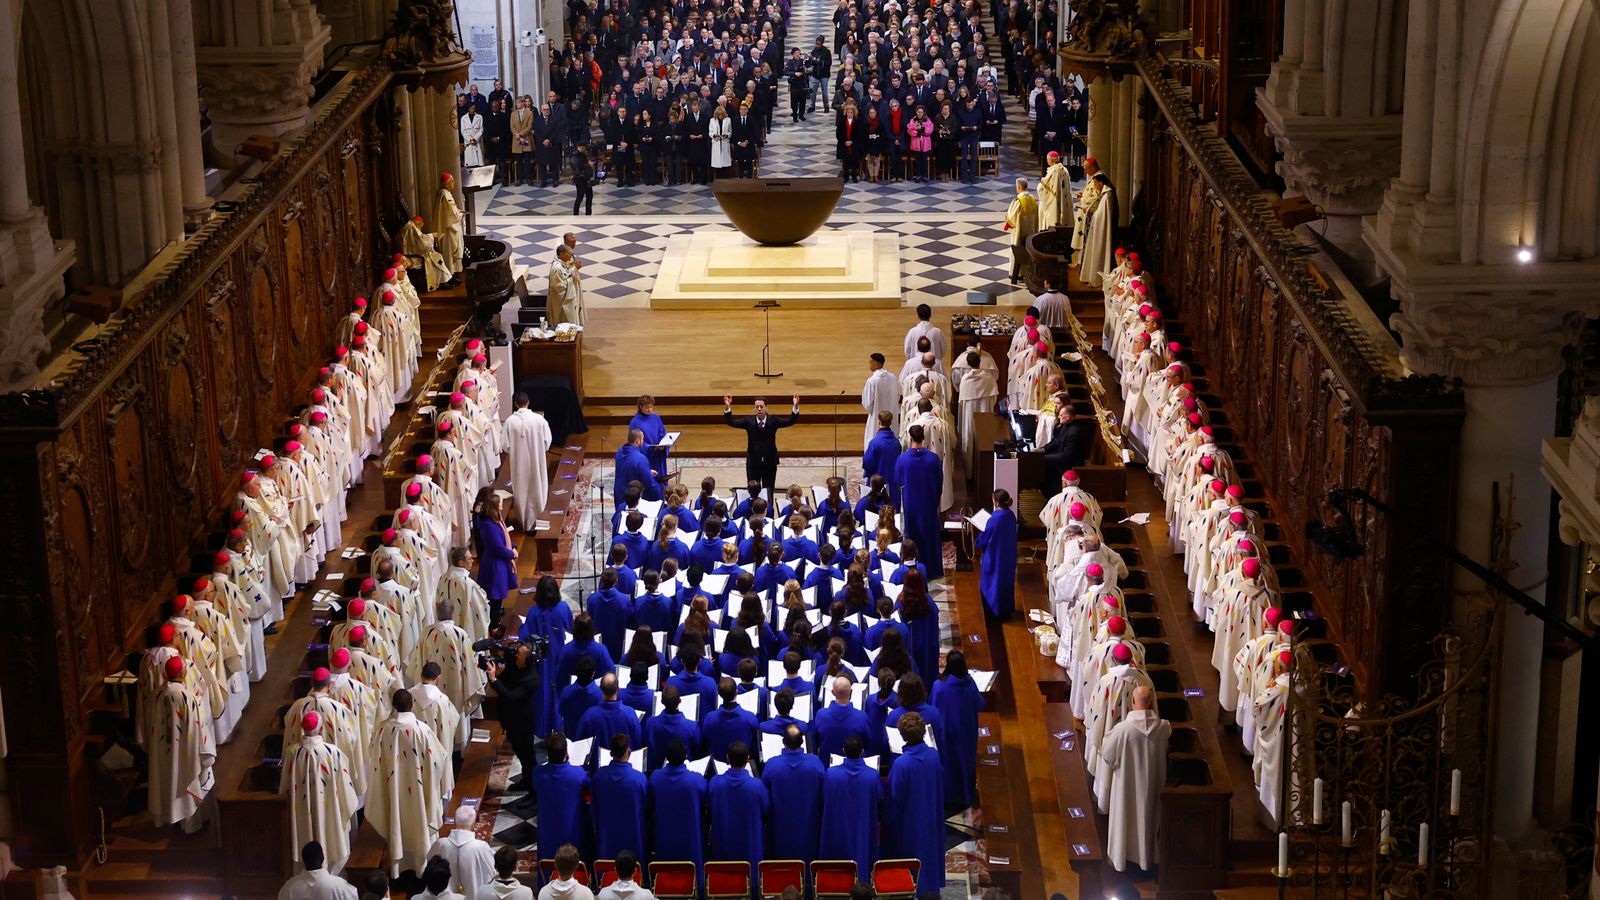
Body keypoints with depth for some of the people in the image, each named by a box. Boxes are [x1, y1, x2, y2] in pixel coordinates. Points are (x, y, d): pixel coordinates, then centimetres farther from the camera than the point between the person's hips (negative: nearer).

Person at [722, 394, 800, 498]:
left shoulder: (773, 420, -4)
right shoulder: (749, 421, -4)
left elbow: (790, 421, -14)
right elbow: (731, 422, -10)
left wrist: (795, 407, -31)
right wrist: (727, 407, -26)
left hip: (770, 463, 0)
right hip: (753, 463, 0)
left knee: (768, 492, 8)